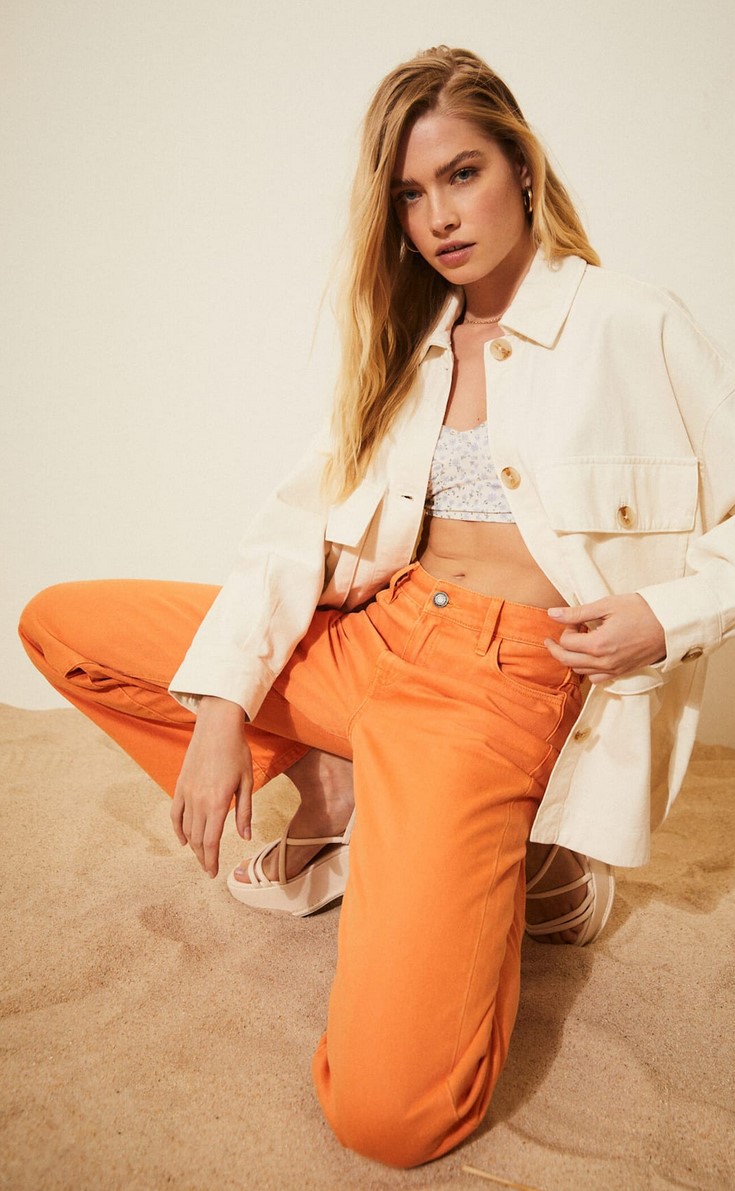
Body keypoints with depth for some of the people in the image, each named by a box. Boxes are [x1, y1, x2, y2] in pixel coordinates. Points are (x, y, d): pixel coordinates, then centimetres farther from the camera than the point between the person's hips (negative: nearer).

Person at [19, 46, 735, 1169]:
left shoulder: (640, 328, -1)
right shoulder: (403, 345, 14)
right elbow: (299, 523, 4)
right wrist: (222, 705, -7)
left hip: (500, 680, -6)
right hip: (362, 638, 6)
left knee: (387, 1112, -20)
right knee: (60, 624, 5)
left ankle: (492, 872, 11)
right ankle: (345, 817, 8)